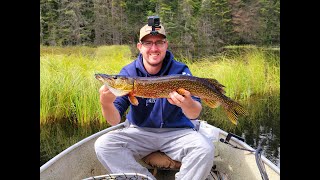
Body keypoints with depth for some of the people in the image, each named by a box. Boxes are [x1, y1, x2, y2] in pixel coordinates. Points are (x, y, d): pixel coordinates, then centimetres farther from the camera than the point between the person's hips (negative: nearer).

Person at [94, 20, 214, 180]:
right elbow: (115, 120, -12)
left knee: (205, 149, -28)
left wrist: (187, 103, -44)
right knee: (103, 144, -22)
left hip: (177, 132, -1)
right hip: (139, 132, 1)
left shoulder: (181, 70, -9)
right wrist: (106, 103, -36)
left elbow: (195, 114, -19)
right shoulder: (128, 73, -7)